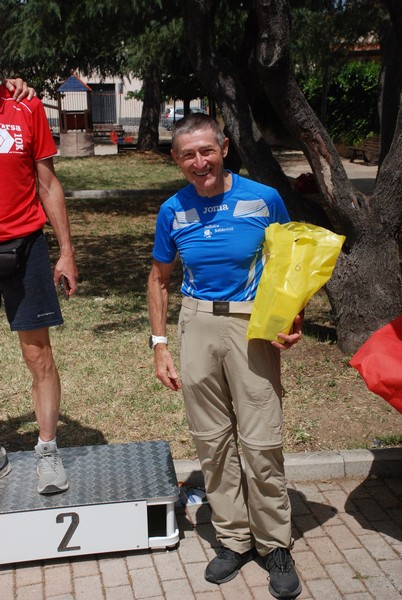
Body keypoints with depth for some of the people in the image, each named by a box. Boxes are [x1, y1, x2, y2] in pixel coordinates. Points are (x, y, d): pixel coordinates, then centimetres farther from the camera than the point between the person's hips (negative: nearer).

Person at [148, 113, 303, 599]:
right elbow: (159, 279, 13)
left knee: (261, 442, -2)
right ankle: (234, 538, 27)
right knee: (211, 441, 10)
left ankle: (274, 543, 19)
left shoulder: (264, 199, -5)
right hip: (197, 325, 3)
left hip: (252, 326, -3)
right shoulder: (172, 212, 2)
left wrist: (295, 318, -9)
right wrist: (159, 345, 7)